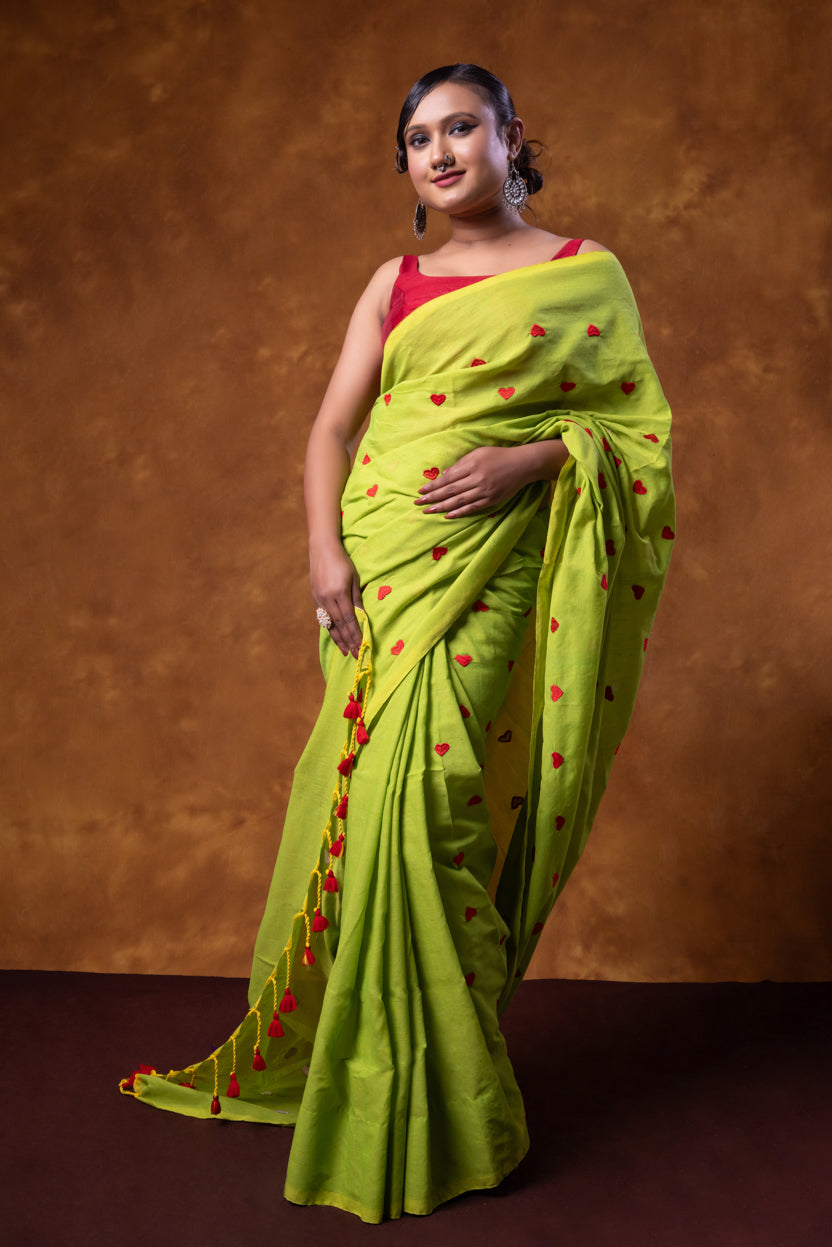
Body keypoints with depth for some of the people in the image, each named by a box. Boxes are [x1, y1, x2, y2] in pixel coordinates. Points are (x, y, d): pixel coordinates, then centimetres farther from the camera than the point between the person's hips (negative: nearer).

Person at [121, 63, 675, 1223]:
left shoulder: (585, 272, 7)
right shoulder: (394, 283, 15)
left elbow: (637, 422, 2)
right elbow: (332, 425, 9)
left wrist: (527, 461, -15)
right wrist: (326, 552, -6)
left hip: (491, 565, -3)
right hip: (383, 563, 4)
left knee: (424, 798, -10)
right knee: (366, 793, 5)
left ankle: (435, 1093, 6)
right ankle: (326, 1051, 23)